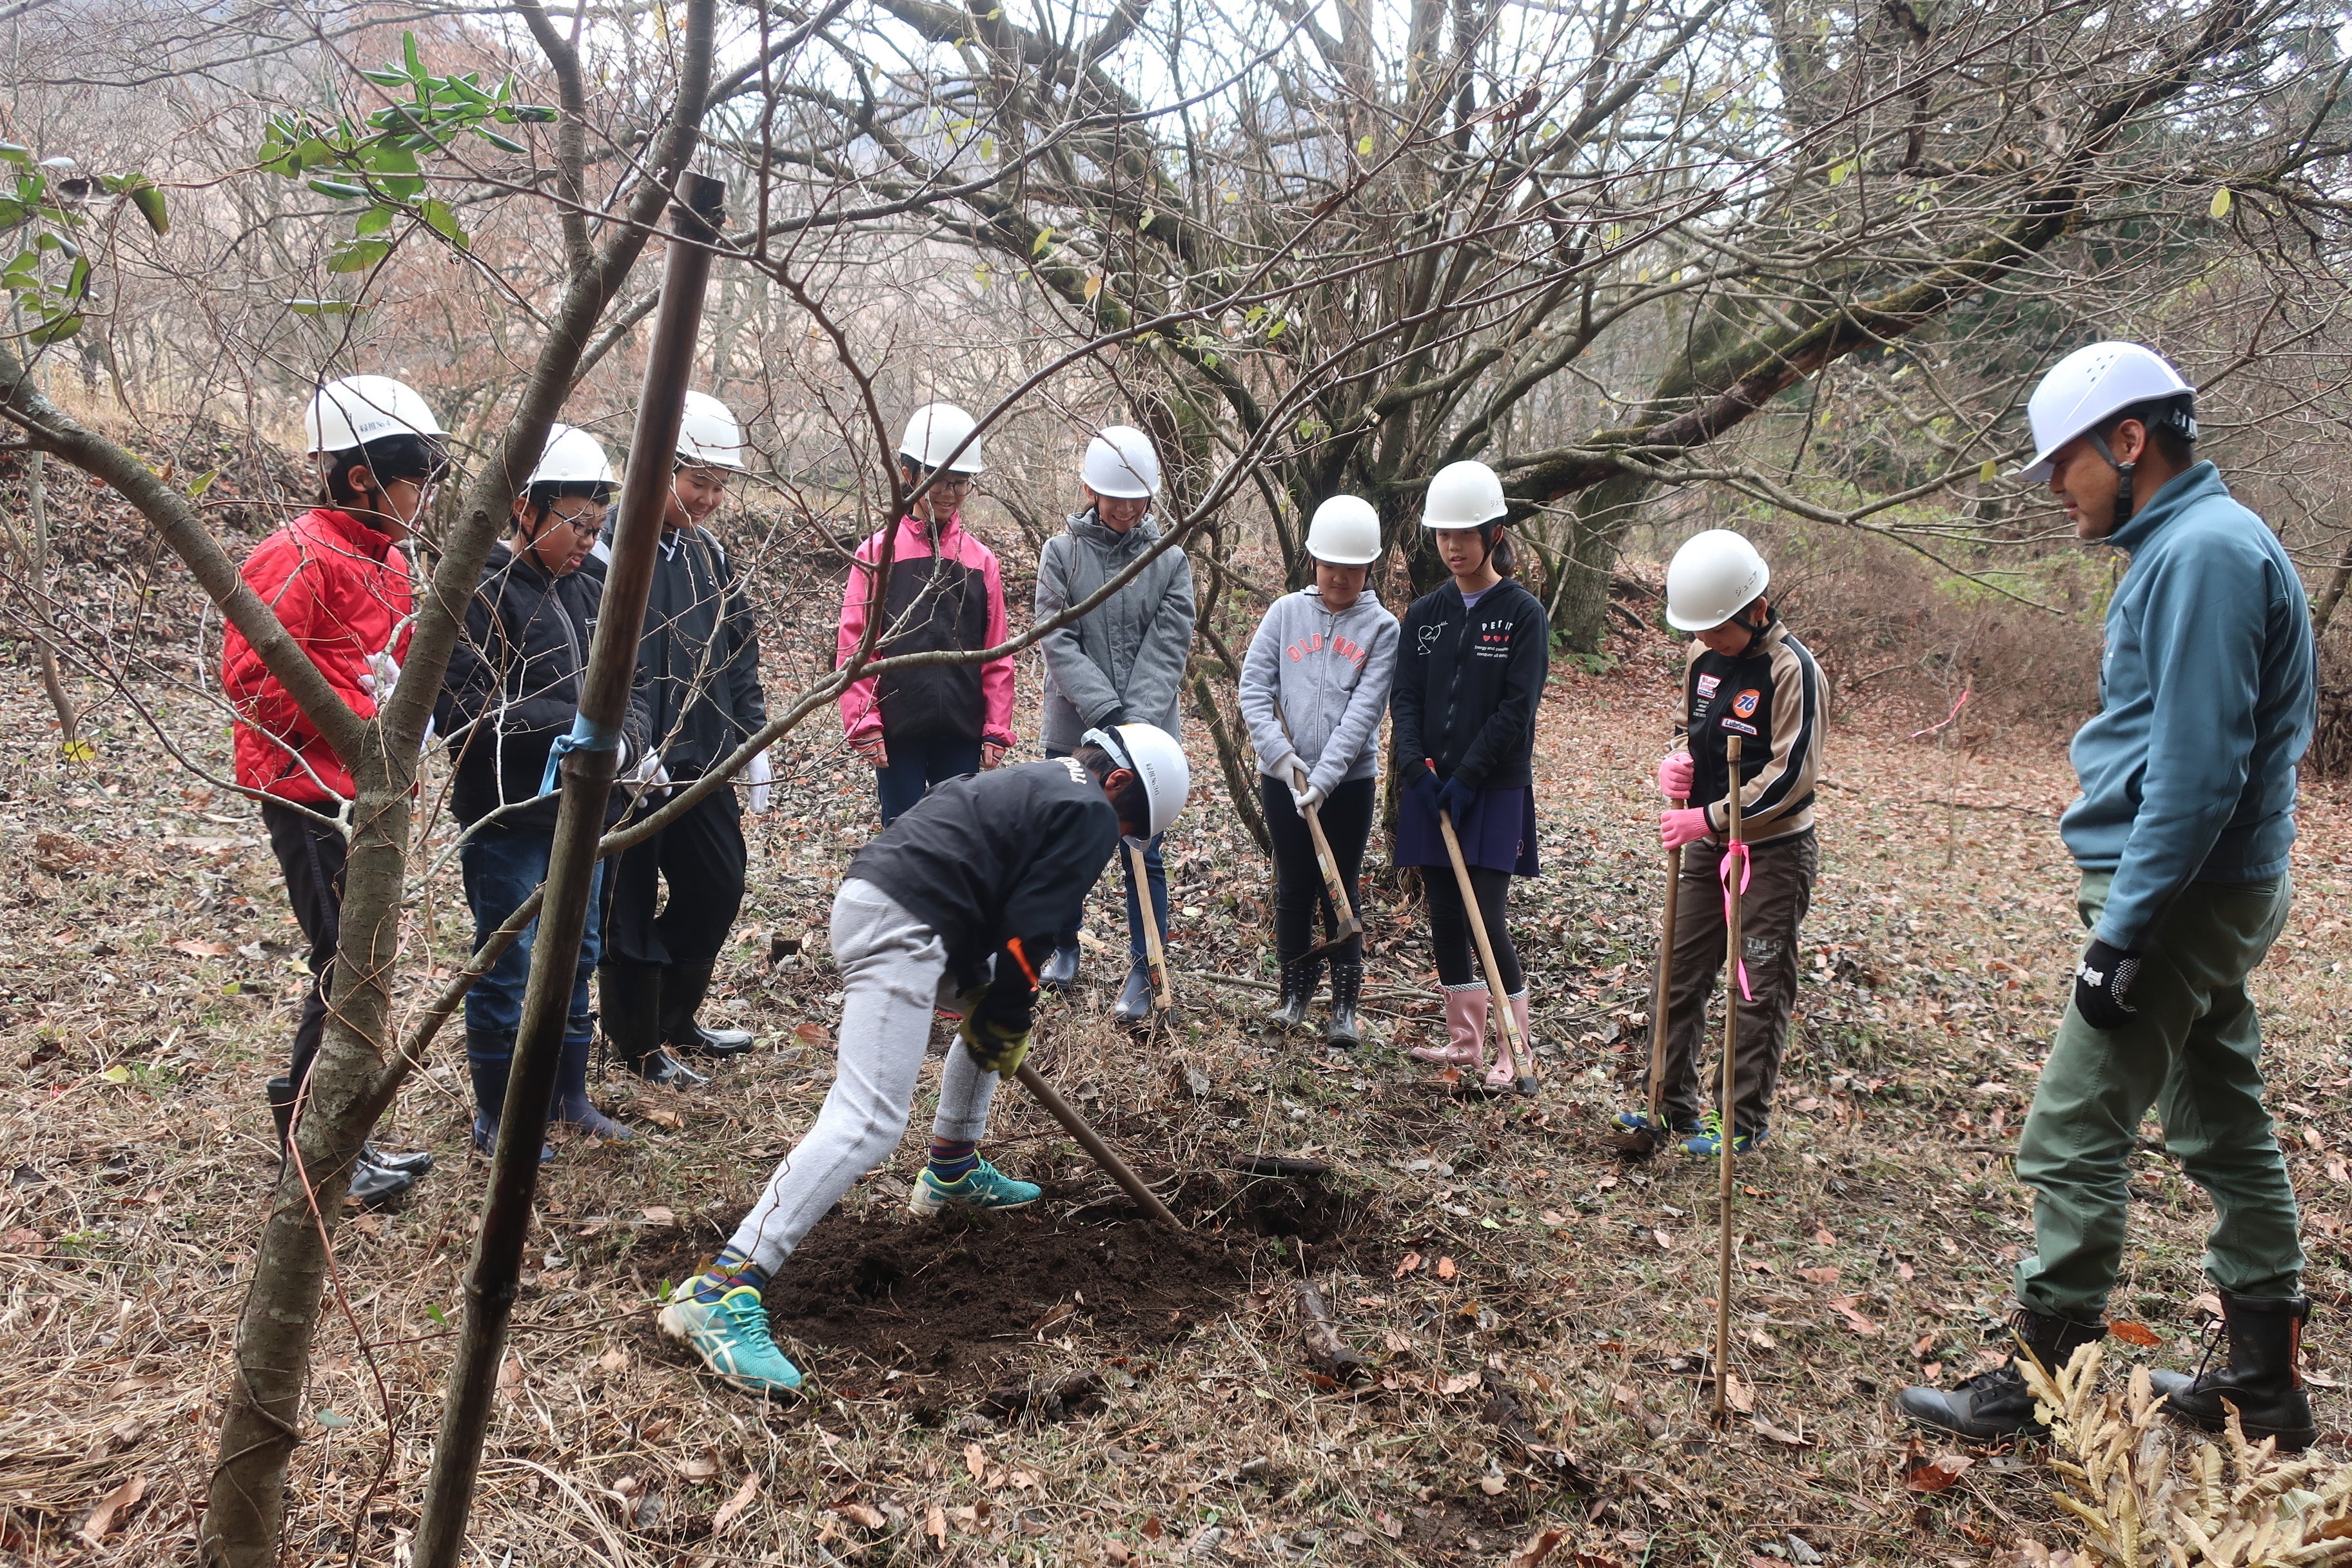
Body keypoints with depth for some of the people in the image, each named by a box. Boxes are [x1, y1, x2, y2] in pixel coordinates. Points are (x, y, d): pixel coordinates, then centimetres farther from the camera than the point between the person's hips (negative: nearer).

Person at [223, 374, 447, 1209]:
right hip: (311, 792, -9)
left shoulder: (387, 561, 14)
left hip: (369, 789, 9)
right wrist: (362, 729, -21)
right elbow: (250, 673, -20)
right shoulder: (298, 558, -15)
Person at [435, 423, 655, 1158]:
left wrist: (633, 739, -7)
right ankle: (495, 1116, 20)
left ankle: (570, 1096, 33)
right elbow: (465, 708, -23)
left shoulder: (591, 594, 10)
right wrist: (582, 732, -24)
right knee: (507, 968, 4)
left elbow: (631, 684, 15)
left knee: (576, 959, 17)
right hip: (507, 819, -7)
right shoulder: (481, 592, -13)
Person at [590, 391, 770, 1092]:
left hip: (703, 760, 8)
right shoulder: (611, 546, -13)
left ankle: (675, 1017, 33)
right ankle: (639, 1046, 19)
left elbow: (740, 654, 17)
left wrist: (753, 741, 13)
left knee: (719, 888, 15)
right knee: (631, 903, 4)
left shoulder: (710, 553, 12)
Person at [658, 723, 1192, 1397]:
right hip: (902, 929, -11)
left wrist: (998, 1015, 18)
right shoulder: (1091, 814, 0)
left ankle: (952, 1173, 40)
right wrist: (1003, 1027, 6)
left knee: (992, 1006, 32)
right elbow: (1030, 931, -7)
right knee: (869, 1120, -16)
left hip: (867, 891, 11)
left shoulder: (1037, 783, 27)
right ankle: (720, 1293, -23)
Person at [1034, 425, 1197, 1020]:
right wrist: (1104, 709, -20)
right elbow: (1057, 641, -10)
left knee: (1143, 853, 2)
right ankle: (1064, 945, 33)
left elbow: (1167, 650, -8)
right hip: (1073, 727, 1)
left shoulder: (1170, 559, -2)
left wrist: (1137, 721, -19)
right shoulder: (1062, 551, -3)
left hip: (1148, 730, -1)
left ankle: (1143, 970, 13)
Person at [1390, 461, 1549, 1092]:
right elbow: (1405, 698, 4)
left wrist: (1467, 776, -16)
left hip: (1494, 790, -5)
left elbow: (1516, 707, -11)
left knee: (1486, 918, -8)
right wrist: (1416, 765, -12)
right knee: (1444, 915, 9)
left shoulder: (1523, 614, -4)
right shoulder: (1424, 614, 9)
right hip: (1430, 786, 5)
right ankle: (1464, 1039, 22)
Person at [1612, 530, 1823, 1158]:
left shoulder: (1790, 668, -18)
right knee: (1682, 975, 11)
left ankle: (1746, 1122, 14)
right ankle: (1677, 1104, 22)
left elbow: (1791, 775, -21)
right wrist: (1677, 761, -5)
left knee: (1759, 990, 3)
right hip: (1709, 846, 7)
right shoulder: (1703, 657, 3)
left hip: (1774, 853, -7)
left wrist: (1710, 818, -23)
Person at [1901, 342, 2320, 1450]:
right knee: (2224, 1130, 17)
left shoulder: (2202, 551, -18)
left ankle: (2042, 1387, 7)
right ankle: (2267, 1384, 29)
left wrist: (2121, 933, -21)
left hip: (2186, 896, -11)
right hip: (2216, 895, 11)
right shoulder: (2187, 544, 14)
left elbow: (2198, 770, -24)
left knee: (2073, 1138, -4)